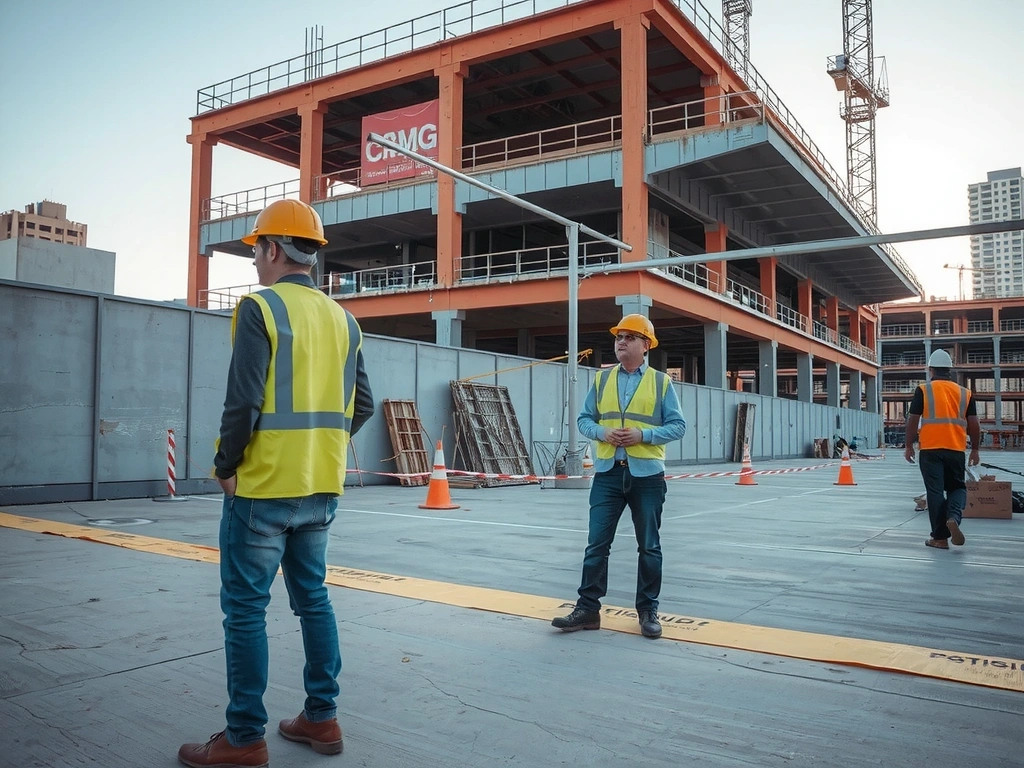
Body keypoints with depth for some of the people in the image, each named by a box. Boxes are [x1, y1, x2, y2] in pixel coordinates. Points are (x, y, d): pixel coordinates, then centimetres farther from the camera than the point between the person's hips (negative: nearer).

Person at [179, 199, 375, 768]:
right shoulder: (342, 319, 9)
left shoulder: (259, 308, -10)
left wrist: (226, 467, -5)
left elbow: (243, 401, -17)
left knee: (245, 610, 5)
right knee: (313, 598, 17)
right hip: (321, 490, 7)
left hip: (262, 488, -6)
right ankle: (322, 718, 25)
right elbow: (361, 406, 9)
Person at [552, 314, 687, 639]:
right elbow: (584, 419, 9)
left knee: (649, 546, 8)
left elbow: (678, 426, -1)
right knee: (597, 543, 3)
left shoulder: (661, 382, 2)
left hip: (646, 474, -1)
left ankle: (648, 611, 20)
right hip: (608, 472, 2)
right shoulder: (601, 379, 9)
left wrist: (643, 435, -15)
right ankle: (587, 609, 11)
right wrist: (603, 433, -12)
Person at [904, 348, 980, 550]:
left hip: (930, 450, -2)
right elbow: (974, 424, 6)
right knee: (957, 487, 18)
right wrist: (975, 450, 16)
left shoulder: (924, 390, -2)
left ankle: (940, 537, 5)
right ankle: (953, 517, -11)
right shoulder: (964, 393, 6)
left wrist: (909, 446, 6)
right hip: (956, 450, 2)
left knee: (935, 492, 3)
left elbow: (913, 420, -4)